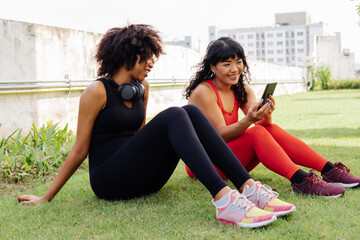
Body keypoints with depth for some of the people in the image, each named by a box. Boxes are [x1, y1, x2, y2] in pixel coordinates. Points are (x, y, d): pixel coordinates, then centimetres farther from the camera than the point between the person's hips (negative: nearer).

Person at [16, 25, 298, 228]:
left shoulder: (142, 87, 12)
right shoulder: (97, 91, -8)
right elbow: (79, 151, -4)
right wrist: (46, 198, -3)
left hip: (143, 177, 7)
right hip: (109, 181, -7)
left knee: (191, 111, -13)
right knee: (173, 116, -26)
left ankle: (249, 187, -27)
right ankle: (224, 199, -45)